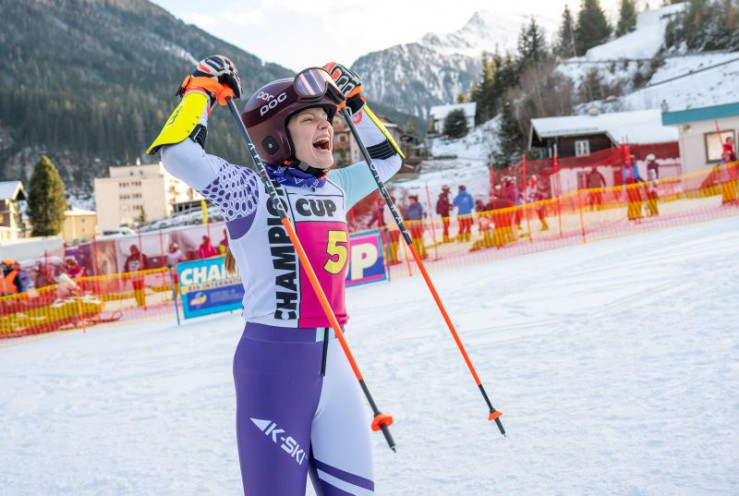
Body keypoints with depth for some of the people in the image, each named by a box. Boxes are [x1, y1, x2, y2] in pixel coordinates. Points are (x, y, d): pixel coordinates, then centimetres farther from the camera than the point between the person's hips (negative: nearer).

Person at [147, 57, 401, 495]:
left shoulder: (335, 189, 13)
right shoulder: (252, 191, -7)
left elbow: (386, 159, 31)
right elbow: (179, 153, -21)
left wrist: (353, 104, 21)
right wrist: (204, 88, -7)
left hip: (334, 360, 7)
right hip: (275, 361, -7)